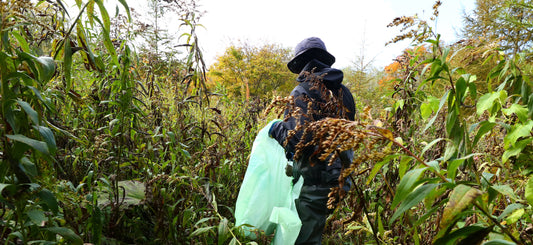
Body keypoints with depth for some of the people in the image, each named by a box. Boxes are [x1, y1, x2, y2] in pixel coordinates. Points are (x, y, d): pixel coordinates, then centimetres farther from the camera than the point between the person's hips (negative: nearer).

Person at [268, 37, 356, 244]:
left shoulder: (303, 91, -11)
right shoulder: (343, 92, 11)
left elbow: (298, 137, -22)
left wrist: (276, 129, -4)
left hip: (314, 180, -8)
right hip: (338, 178, 8)